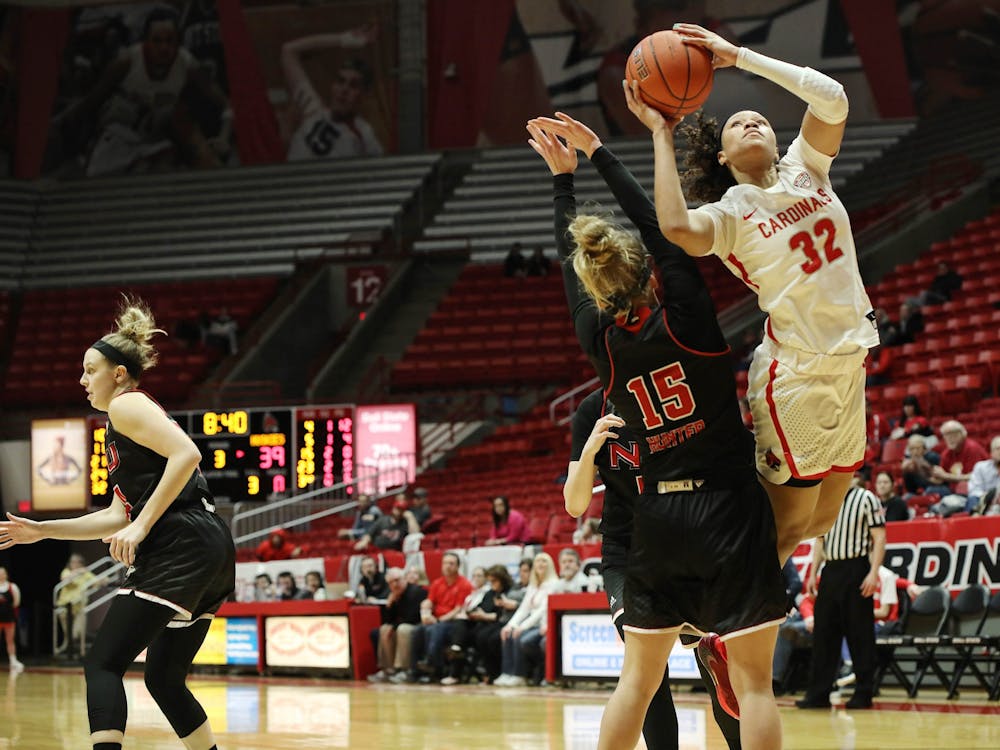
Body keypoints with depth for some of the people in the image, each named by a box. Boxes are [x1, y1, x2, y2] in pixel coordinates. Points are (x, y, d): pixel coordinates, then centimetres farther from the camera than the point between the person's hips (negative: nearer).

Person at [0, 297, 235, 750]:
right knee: (163, 678, 17)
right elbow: (120, 515, 28)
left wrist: (141, 526, -19)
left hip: (179, 548, -10)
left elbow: (186, 455, -18)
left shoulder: (127, 406, -1)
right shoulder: (129, 429, 28)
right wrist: (43, 531, 24)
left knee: (102, 666, -11)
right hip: (209, 556, 10)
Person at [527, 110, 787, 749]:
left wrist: (563, 176, 24)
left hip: (659, 516, 4)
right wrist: (598, 154, 7)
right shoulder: (686, 319, -10)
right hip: (729, 508, -4)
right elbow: (656, 224, -1)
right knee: (753, 681, -4)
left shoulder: (600, 342, -1)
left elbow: (573, 266, 14)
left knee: (638, 678, 12)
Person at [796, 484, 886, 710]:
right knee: (823, 632, 4)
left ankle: (863, 694, 3)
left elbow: (879, 537, -7)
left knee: (860, 635, -2)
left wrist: (873, 573, -16)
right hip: (830, 570, 6)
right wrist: (813, 573, 13)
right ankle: (818, 693, 6)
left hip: (855, 570, -6)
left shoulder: (866, 499, -3)